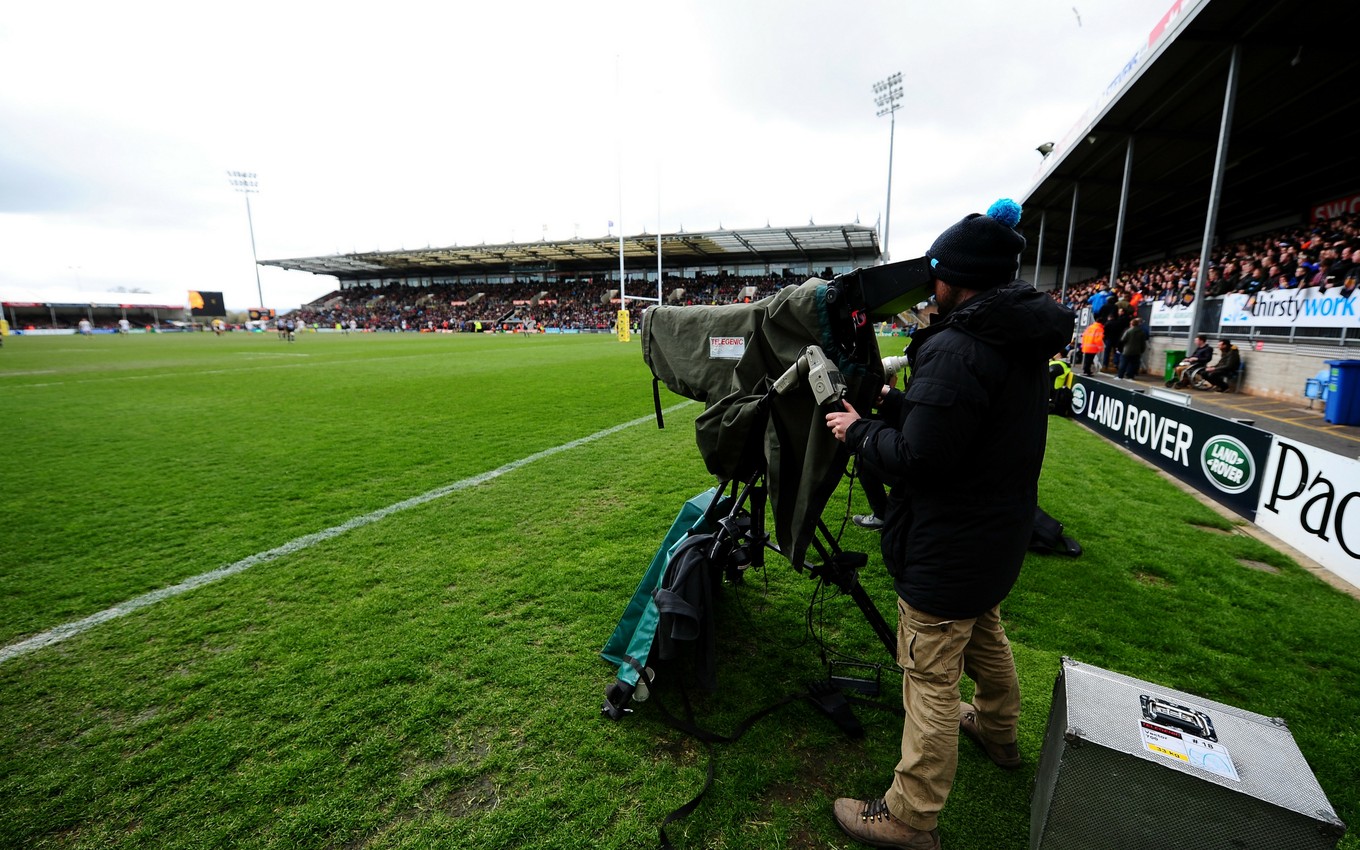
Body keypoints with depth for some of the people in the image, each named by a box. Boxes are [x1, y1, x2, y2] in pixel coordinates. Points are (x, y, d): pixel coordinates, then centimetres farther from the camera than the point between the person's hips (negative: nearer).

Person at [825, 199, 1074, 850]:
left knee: (931, 681, 3)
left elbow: (918, 459, -28)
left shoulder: (955, 350, -27)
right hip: (997, 533, 10)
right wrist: (895, 405, 6)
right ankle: (997, 730, 57)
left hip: (946, 549, -10)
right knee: (984, 636, 31)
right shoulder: (1026, 340, 5)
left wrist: (860, 432, -12)